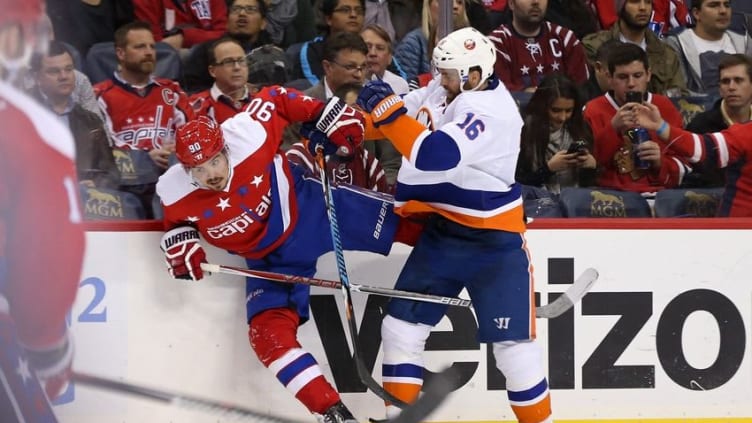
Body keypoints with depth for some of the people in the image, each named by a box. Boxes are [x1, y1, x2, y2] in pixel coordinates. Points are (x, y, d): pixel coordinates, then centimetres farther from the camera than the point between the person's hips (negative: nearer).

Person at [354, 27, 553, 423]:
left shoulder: (489, 112, -25)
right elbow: (403, 112, 13)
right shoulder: (444, 90, 0)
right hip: (441, 231, 8)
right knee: (402, 325, 8)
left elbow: (435, 155, -37)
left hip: (493, 241, -8)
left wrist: (387, 108, -32)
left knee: (511, 342, -5)